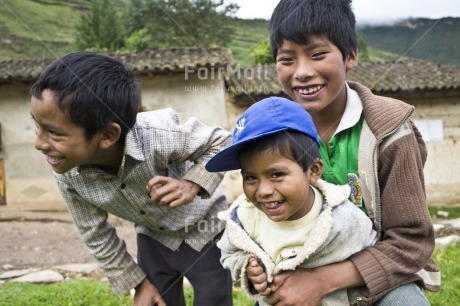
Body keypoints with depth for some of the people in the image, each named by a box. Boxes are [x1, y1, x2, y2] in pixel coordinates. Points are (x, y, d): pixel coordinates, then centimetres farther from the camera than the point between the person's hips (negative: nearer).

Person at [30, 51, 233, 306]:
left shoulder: (159, 134, -38)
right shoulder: (67, 174, -24)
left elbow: (220, 142, -19)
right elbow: (96, 235, -7)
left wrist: (192, 185, -36)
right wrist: (139, 283, -1)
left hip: (205, 233, -3)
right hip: (153, 238, 3)